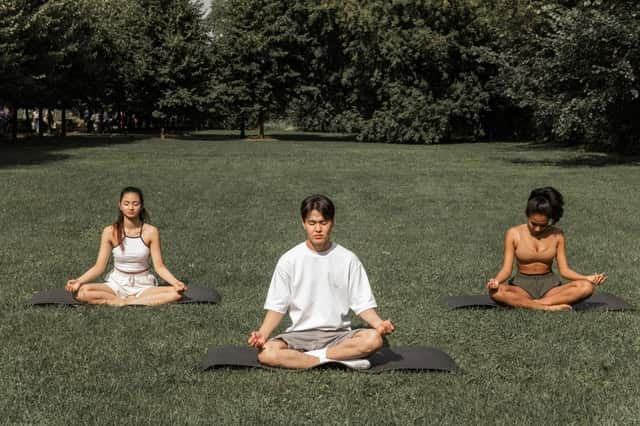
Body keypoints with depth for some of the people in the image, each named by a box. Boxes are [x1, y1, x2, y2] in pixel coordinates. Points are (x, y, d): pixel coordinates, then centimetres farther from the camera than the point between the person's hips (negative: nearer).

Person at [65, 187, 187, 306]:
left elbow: (159, 266, -7)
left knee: (176, 293, -29)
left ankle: (126, 302, -22)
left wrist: (175, 282, -26)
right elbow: (99, 266, -5)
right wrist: (78, 281, -22)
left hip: (143, 285, -1)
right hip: (117, 284, 1)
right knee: (81, 292, -28)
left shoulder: (151, 232, -7)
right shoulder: (111, 232, -6)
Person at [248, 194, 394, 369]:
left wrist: (378, 324, -17)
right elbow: (277, 307, 2)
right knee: (266, 353, -31)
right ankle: (343, 360, -24)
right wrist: (263, 333, -16)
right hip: (299, 335, 0)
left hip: (338, 335, 0)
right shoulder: (289, 260, 1)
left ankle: (316, 356, -17)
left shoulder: (348, 259, 2)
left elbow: (363, 303, 3)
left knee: (374, 339, -30)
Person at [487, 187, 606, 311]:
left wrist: (587, 278, -16)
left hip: (549, 285, 2)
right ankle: (549, 307, -32)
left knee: (586, 287, -25)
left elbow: (564, 270, 1)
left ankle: (537, 303, -28)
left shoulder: (557, 235, 2)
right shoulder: (514, 234, -3)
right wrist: (496, 281, -29)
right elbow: (506, 269, -7)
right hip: (522, 286, -2)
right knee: (496, 292, -35)